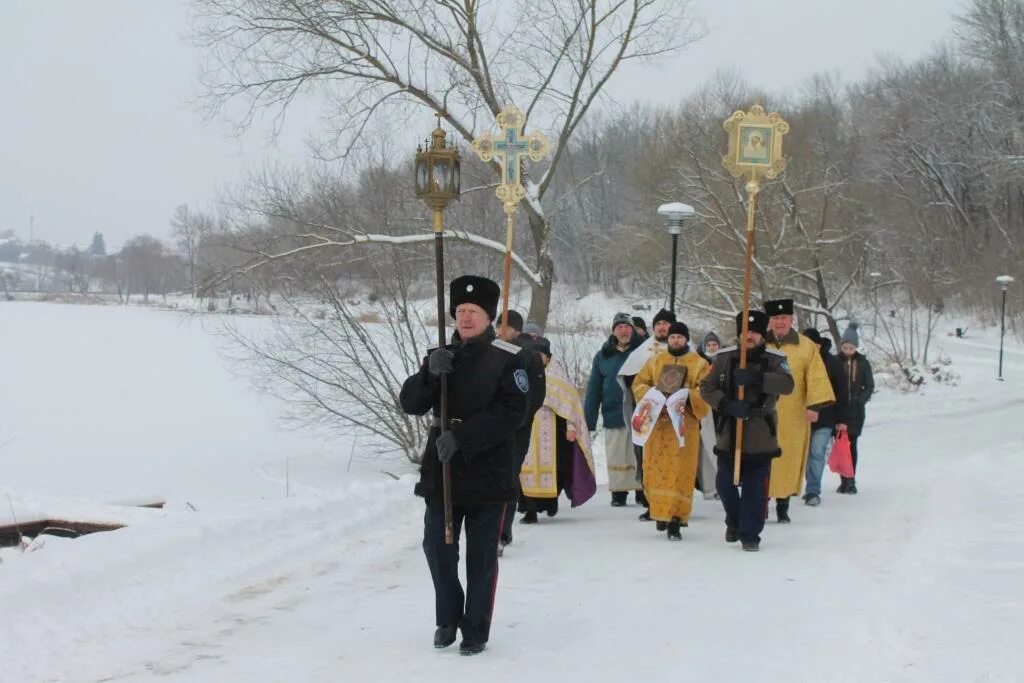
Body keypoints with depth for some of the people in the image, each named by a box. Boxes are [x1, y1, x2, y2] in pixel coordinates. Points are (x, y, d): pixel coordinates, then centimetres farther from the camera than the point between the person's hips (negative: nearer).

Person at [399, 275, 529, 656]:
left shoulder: (508, 359, -5)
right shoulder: (441, 357, 10)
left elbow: (512, 412, -15)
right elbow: (411, 404, 1)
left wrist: (462, 436, -23)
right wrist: (430, 373, -19)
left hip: (488, 471, -4)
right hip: (441, 469, 4)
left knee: (481, 555, 4)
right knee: (437, 546, 7)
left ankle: (476, 631, 15)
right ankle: (447, 618, 27)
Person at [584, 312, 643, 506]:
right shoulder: (603, 356, 5)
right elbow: (593, 391, 6)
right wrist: (589, 421, 2)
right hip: (614, 416, 2)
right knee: (617, 458, 7)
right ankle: (619, 492, 19)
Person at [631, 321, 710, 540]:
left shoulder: (699, 364, 4)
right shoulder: (655, 361, 13)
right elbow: (639, 384, 11)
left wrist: (688, 398, -20)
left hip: (684, 426, -3)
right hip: (657, 425, 3)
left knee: (680, 472, -7)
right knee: (655, 470, 5)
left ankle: (674, 520, -6)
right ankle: (661, 511, 23)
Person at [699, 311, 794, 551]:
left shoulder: (775, 360, -3)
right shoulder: (724, 358, 2)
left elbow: (787, 384, -20)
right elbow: (707, 387, 0)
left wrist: (756, 378, -33)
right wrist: (727, 405, -18)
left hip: (761, 435, -2)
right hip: (729, 432, 2)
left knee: (756, 487, -1)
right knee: (725, 484, 8)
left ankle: (750, 534, 11)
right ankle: (734, 521, 34)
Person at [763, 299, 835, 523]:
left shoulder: (806, 347, 5)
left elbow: (816, 378, 1)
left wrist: (814, 405, -9)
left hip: (792, 418, 0)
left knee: (789, 460, 3)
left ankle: (783, 507, 13)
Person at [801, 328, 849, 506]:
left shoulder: (832, 363, -2)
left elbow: (841, 394, 1)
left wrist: (841, 420, -3)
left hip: (825, 418, -2)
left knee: (817, 453, -10)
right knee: (806, 453, 7)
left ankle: (812, 491, -6)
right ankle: (812, 490, 21)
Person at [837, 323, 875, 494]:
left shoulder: (863, 363, 2)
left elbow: (870, 386, 6)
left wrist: (860, 400, -7)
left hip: (855, 410, 0)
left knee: (852, 444, -2)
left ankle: (851, 480, 3)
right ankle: (844, 480, 6)